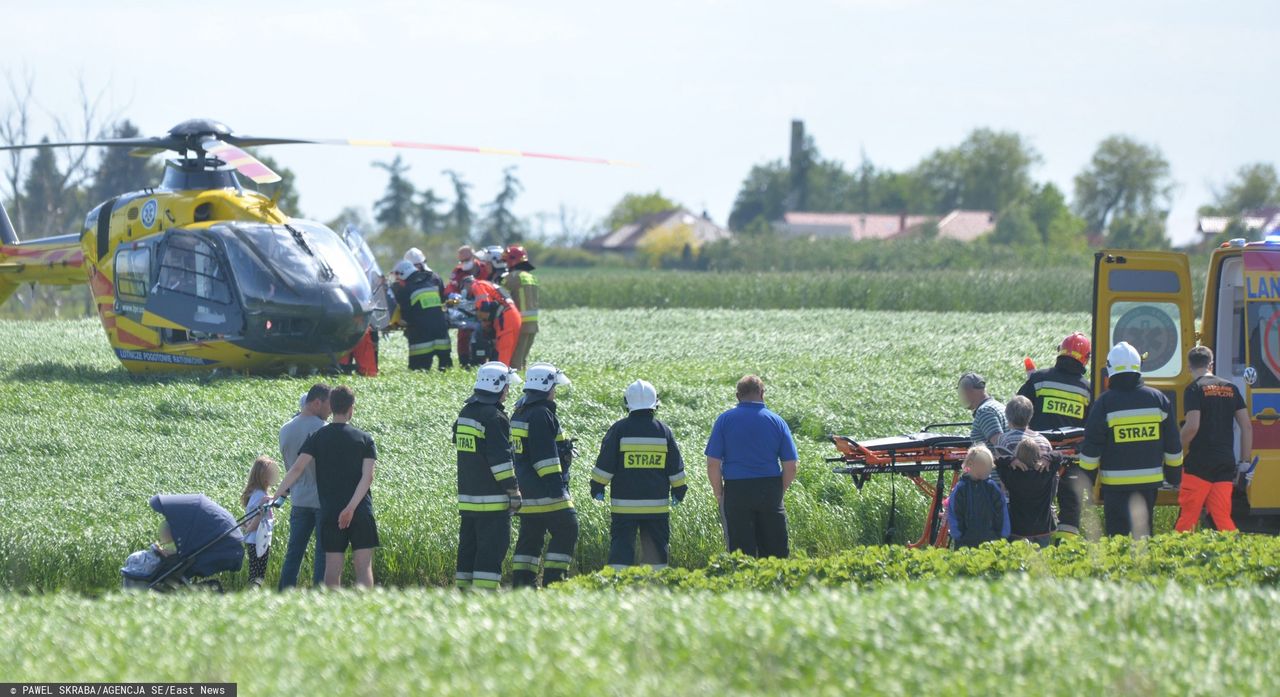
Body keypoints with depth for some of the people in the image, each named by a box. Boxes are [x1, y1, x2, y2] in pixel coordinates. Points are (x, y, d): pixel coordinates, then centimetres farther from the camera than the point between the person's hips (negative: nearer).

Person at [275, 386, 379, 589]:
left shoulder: (317, 438, 3)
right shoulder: (365, 439, 3)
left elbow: (297, 469, -9)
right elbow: (367, 477, -9)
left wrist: (277, 495, -8)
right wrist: (351, 507, -15)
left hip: (330, 511, 1)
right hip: (361, 511, -1)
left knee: (332, 568, 3)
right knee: (364, 566, -1)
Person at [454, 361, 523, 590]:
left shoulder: (465, 414, 12)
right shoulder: (494, 418, -15)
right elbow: (500, 460, -17)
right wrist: (514, 492, -11)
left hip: (467, 495, 8)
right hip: (492, 499, -8)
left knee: (469, 544, 12)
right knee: (492, 546, -6)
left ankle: (463, 588, 14)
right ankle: (484, 589, -11)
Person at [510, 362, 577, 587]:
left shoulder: (520, 414, 17)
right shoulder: (541, 415, -14)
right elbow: (545, 454, -20)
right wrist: (555, 483, -20)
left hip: (526, 488, 10)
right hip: (544, 491, -10)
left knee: (530, 535, 11)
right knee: (566, 529, -5)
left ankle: (521, 582, 8)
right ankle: (553, 578, -10)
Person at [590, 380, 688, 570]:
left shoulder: (619, 429, -5)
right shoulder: (663, 431, 2)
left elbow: (605, 463, -3)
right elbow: (676, 468, 8)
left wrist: (597, 487, 8)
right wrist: (679, 490, 19)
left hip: (624, 504, -2)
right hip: (657, 504, 2)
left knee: (621, 547, -1)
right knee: (656, 547, 10)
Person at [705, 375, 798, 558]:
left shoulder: (725, 420, -2)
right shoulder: (777, 421, 3)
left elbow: (713, 464, -6)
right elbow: (790, 467, 1)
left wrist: (719, 493, 5)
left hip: (736, 490, -1)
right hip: (770, 488, 1)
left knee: (741, 552, 3)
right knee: (775, 551, 8)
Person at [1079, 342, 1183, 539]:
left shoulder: (1104, 403, -7)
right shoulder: (1158, 399, 4)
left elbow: (1091, 446, -4)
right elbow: (1173, 444, 10)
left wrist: (1087, 475, 6)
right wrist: (1173, 472, 21)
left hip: (1116, 483, -3)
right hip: (1150, 480, 3)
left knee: (1117, 532, -1)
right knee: (1143, 529, 14)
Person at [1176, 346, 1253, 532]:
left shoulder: (1195, 388, -5)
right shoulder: (1230, 388, 12)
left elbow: (1192, 426, -15)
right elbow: (1247, 427, 10)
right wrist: (1245, 462, 15)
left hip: (1200, 463, -5)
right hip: (1226, 464, 5)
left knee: (1187, 518, -2)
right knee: (1223, 518, 6)